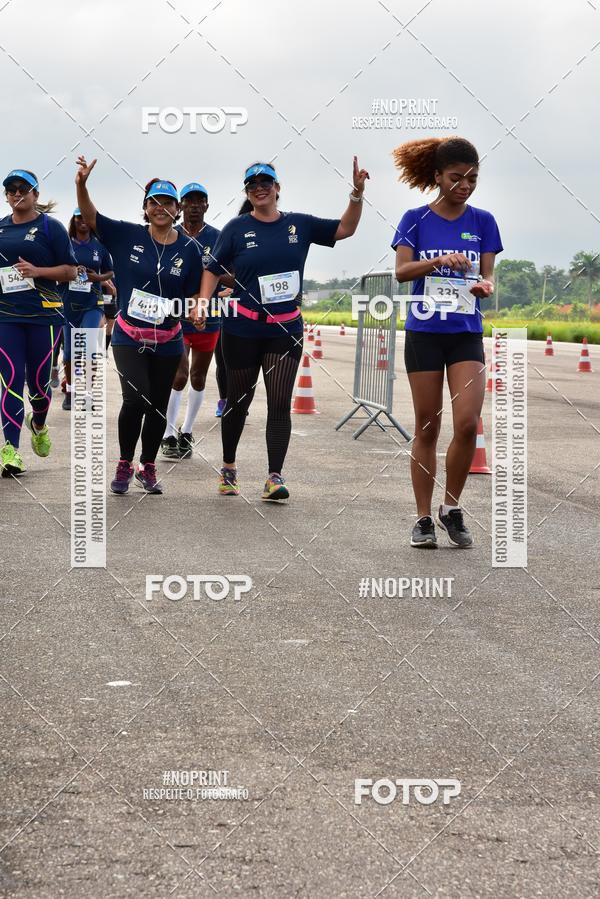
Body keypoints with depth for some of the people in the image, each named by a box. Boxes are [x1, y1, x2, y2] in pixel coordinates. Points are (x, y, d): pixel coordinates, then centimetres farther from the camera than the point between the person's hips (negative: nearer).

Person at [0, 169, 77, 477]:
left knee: (38, 379, 5)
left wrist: (37, 271, -15)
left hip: (43, 314, -2)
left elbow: (70, 271, -2)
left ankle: (39, 425, 37)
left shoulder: (51, 227, 1)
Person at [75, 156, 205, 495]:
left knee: (158, 407, 10)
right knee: (136, 397, -19)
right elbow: (90, 217, -8)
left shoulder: (189, 249, -1)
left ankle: (148, 468, 28)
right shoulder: (127, 236, -3)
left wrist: (198, 312, -9)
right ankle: (125, 465, -1)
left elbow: (194, 293, 8)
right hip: (129, 337, -2)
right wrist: (82, 184, -23)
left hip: (167, 342, 2)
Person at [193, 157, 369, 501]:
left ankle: (275, 477, -11)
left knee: (280, 403, -8)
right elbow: (214, 269, 1)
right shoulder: (237, 228, -1)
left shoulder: (300, 225, 5)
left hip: (286, 330, 1)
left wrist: (357, 194, -8)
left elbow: (345, 229, 7)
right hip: (243, 329, -1)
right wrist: (202, 304, -13)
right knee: (239, 401, 10)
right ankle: (229, 468, 27)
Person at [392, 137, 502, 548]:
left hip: (467, 333, 1)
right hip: (424, 332, -1)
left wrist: (484, 285, -20)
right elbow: (401, 270, -9)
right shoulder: (416, 219, 0)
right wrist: (439, 260, -26)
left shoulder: (482, 221, 5)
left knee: (468, 423, -12)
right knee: (427, 427, 2)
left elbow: (488, 273, 4)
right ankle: (424, 518, 10)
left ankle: (452, 508, 7)